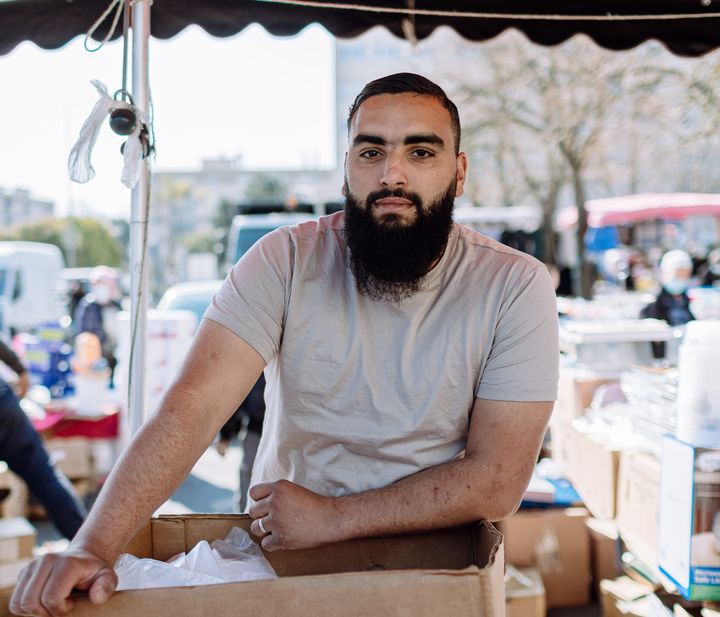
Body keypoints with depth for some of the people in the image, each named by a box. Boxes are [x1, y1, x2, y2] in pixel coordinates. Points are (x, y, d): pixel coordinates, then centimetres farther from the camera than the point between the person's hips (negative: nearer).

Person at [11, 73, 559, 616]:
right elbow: (194, 407, -18)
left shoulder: (515, 286, -11)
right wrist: (93, 547, -31)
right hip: (277, 552, 0)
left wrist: (330, 519, -16)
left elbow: (497, 481, -13)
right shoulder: (285, 261, -8)